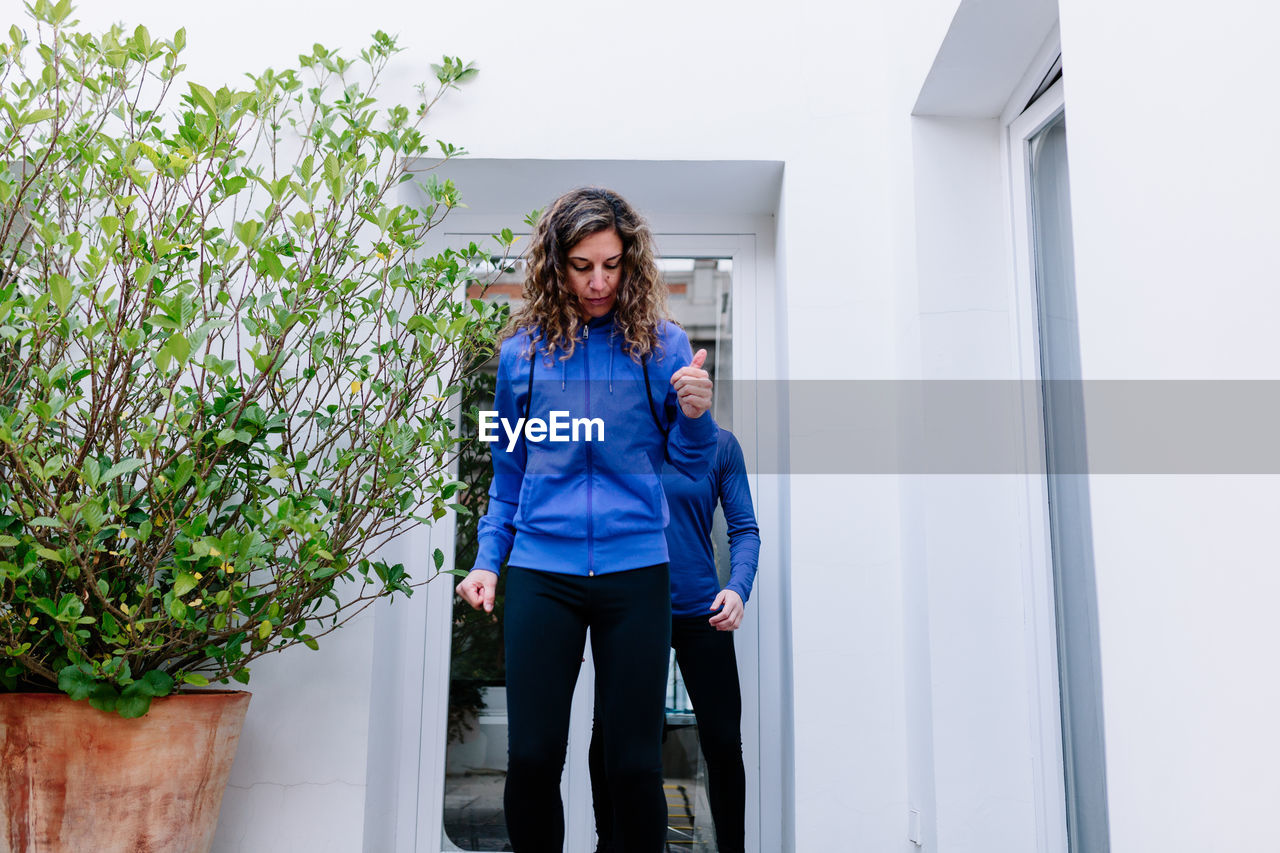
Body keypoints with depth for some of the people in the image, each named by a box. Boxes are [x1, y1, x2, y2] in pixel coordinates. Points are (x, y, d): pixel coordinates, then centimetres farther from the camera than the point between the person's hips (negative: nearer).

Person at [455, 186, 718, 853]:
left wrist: (695, 415, -14)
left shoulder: (660, 343, 3)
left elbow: (692, 467, 6)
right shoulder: (523, 349, 7)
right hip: (541, 570, 1)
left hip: (635, 569, -1)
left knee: (635, 761, 4)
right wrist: (488, 559, 10)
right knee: (531, 756, 2)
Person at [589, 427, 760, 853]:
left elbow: (744, 529, -1)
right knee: (606, 738, 4)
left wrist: (738, 587, -17)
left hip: (699, 611, -1)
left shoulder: (720, 444, -1)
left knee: (723, 744, 1)